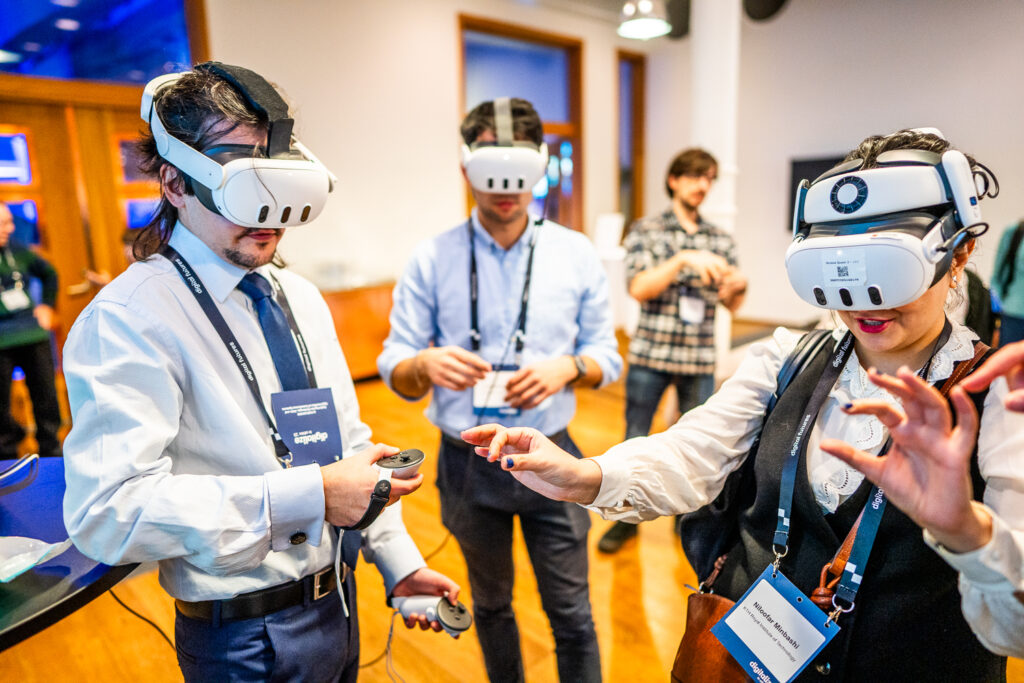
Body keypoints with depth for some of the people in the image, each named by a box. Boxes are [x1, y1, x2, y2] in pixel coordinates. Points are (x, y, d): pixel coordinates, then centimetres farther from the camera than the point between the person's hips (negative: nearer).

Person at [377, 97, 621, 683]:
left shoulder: (577, 254, -4)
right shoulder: (432, 259, -7)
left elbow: (607, 359, 0)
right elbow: (395, 373, -6)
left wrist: (568, 367, -22)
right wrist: (425, 365, -29)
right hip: (468, 463, 1)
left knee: (572, 615, 11)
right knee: (490, 607, 23)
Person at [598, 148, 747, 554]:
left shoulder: (720, 240, 9)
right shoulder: (646, 231, 0)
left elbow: (731, 305, 8)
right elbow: (639, 288, -13)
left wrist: (739, 286, -14)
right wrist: (683, 259, -24)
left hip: (700, 359, 3)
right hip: (650, 354, -2)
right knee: (634, 439, 5)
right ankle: (626, 517, 24)